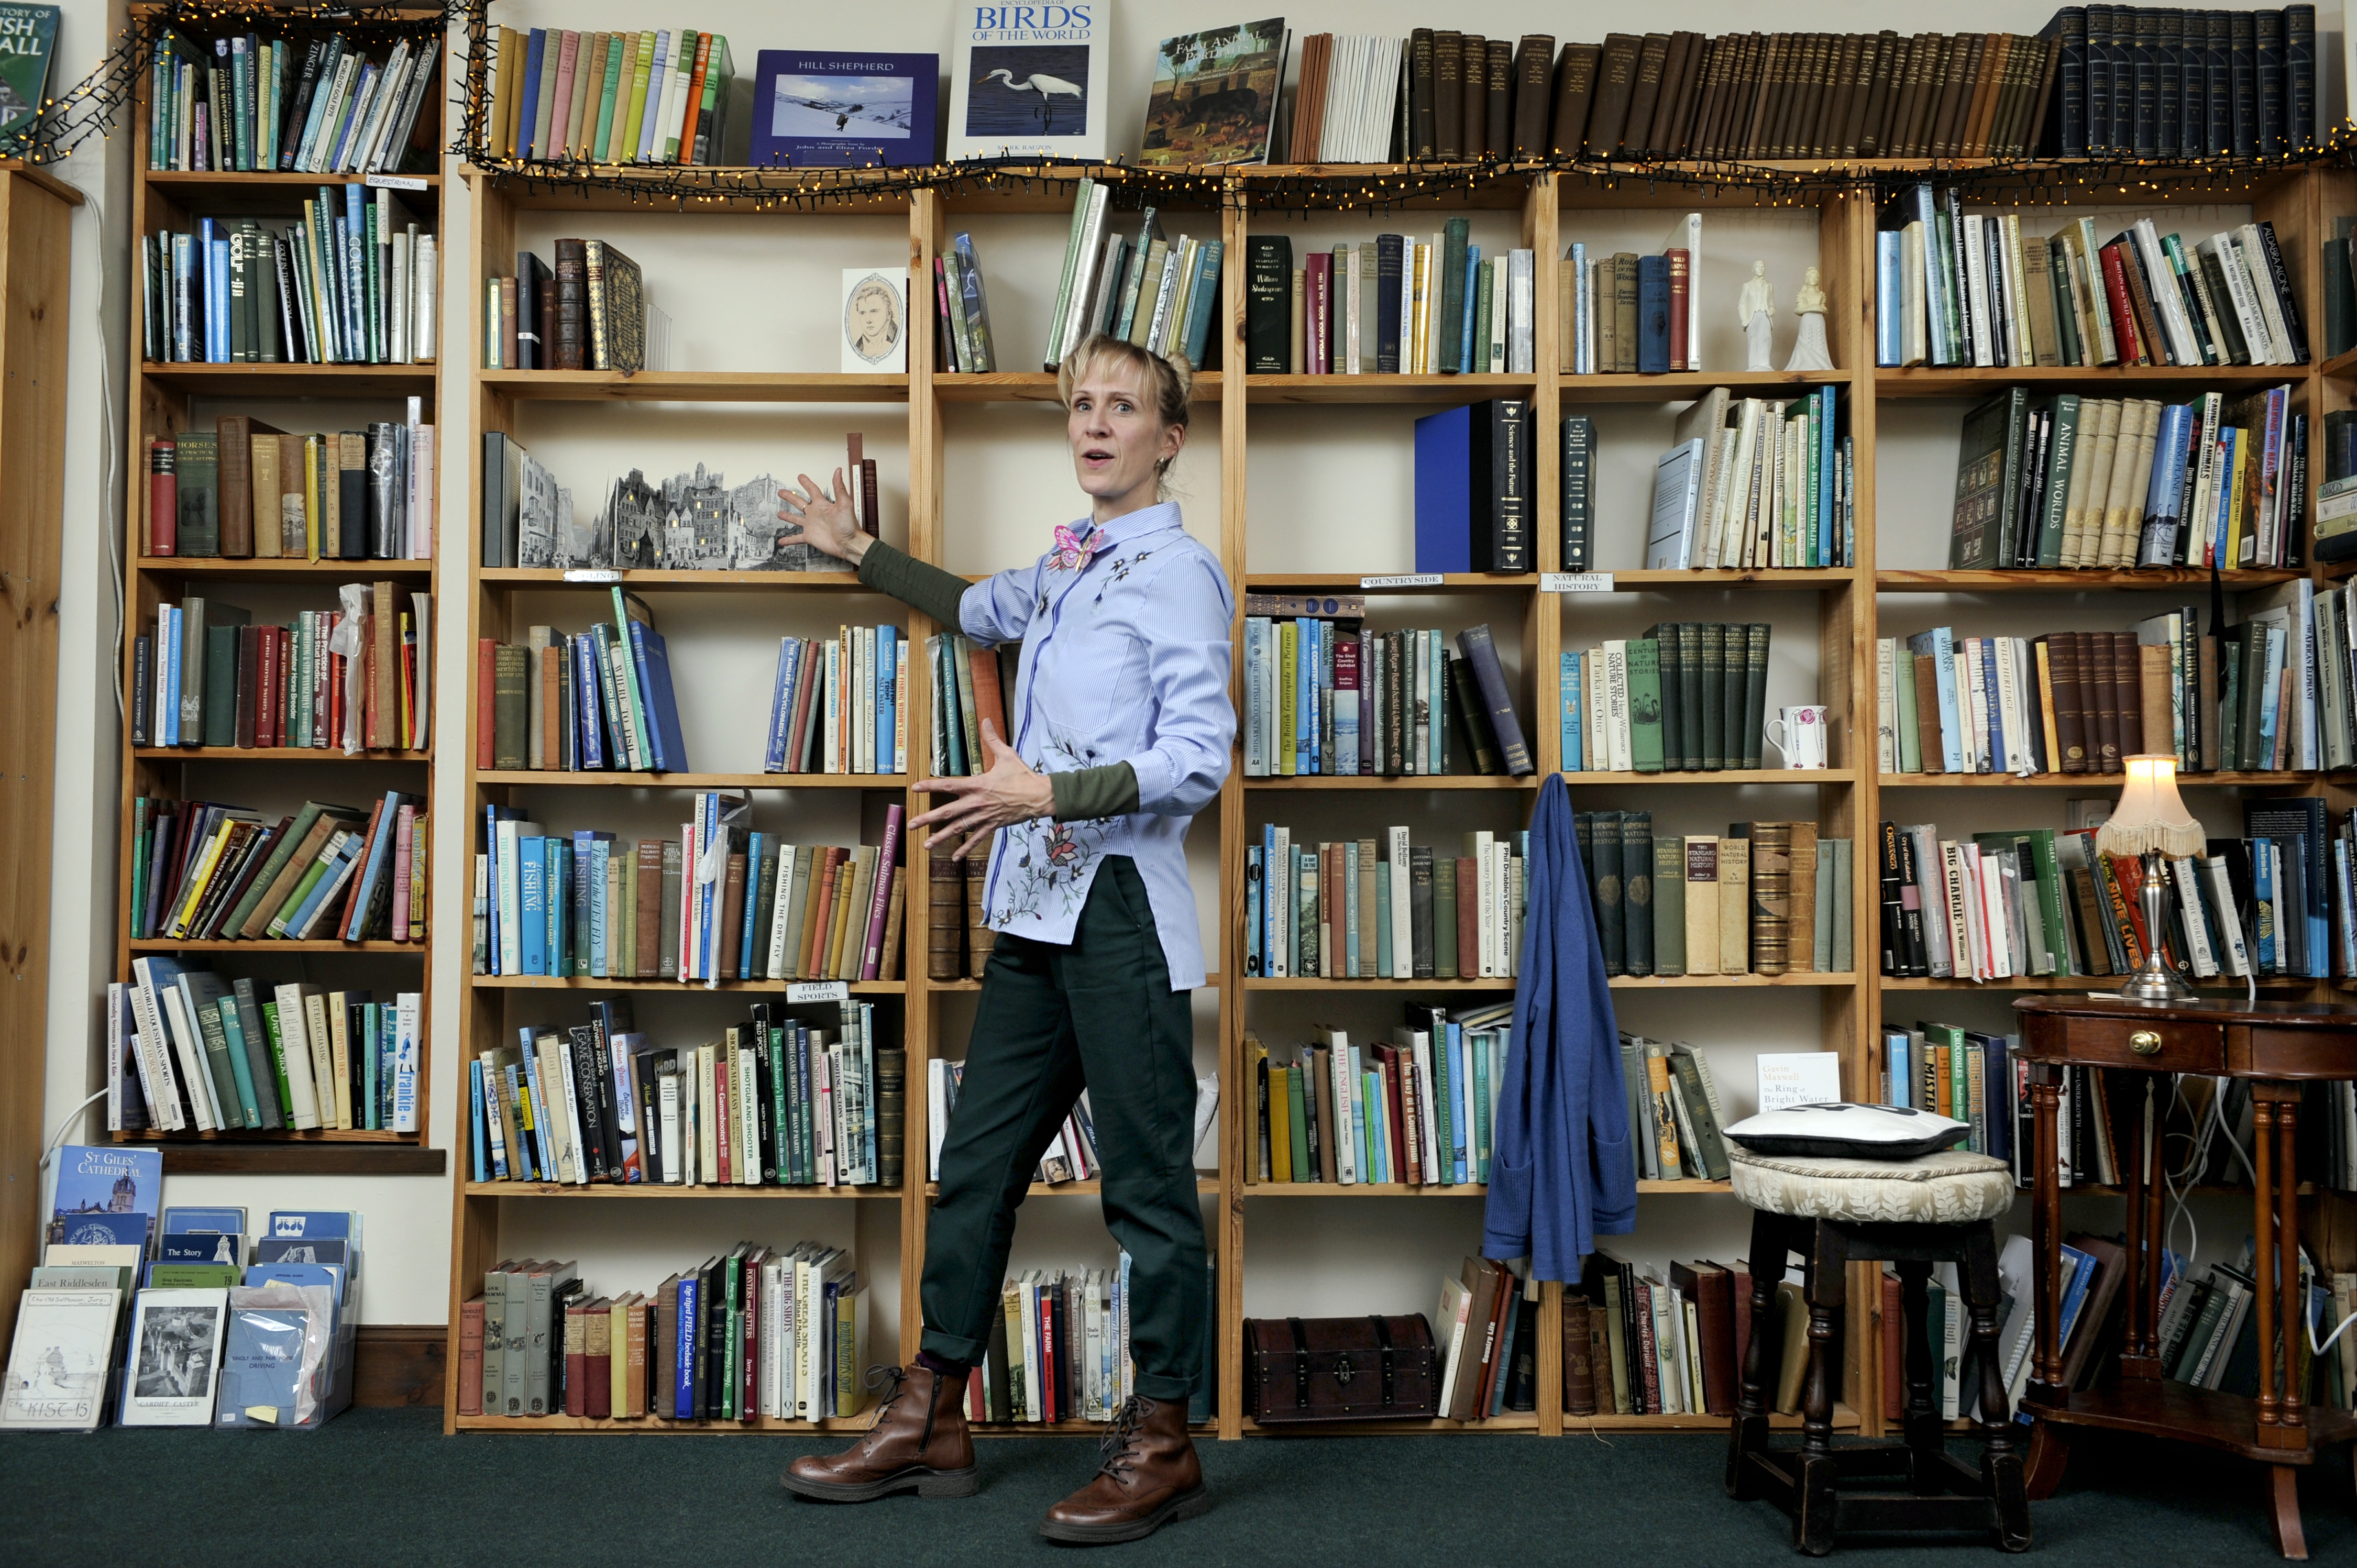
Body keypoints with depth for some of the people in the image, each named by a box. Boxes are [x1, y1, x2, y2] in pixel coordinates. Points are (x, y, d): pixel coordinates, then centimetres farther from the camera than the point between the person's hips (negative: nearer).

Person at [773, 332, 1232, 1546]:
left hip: (1122, 908, -8)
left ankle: (1162, 1444, 10)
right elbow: (977, 608, 43)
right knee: (975, 1165, 11)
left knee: (1147, 1185, -1)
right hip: (1035, 911, 8)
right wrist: (859, 552, 46)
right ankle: (929, 1423, 22)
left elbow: (1199, 757, -15)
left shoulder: (1176, 571, -5)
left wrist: (1049, 793, -20)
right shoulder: (1059, 571, 19)